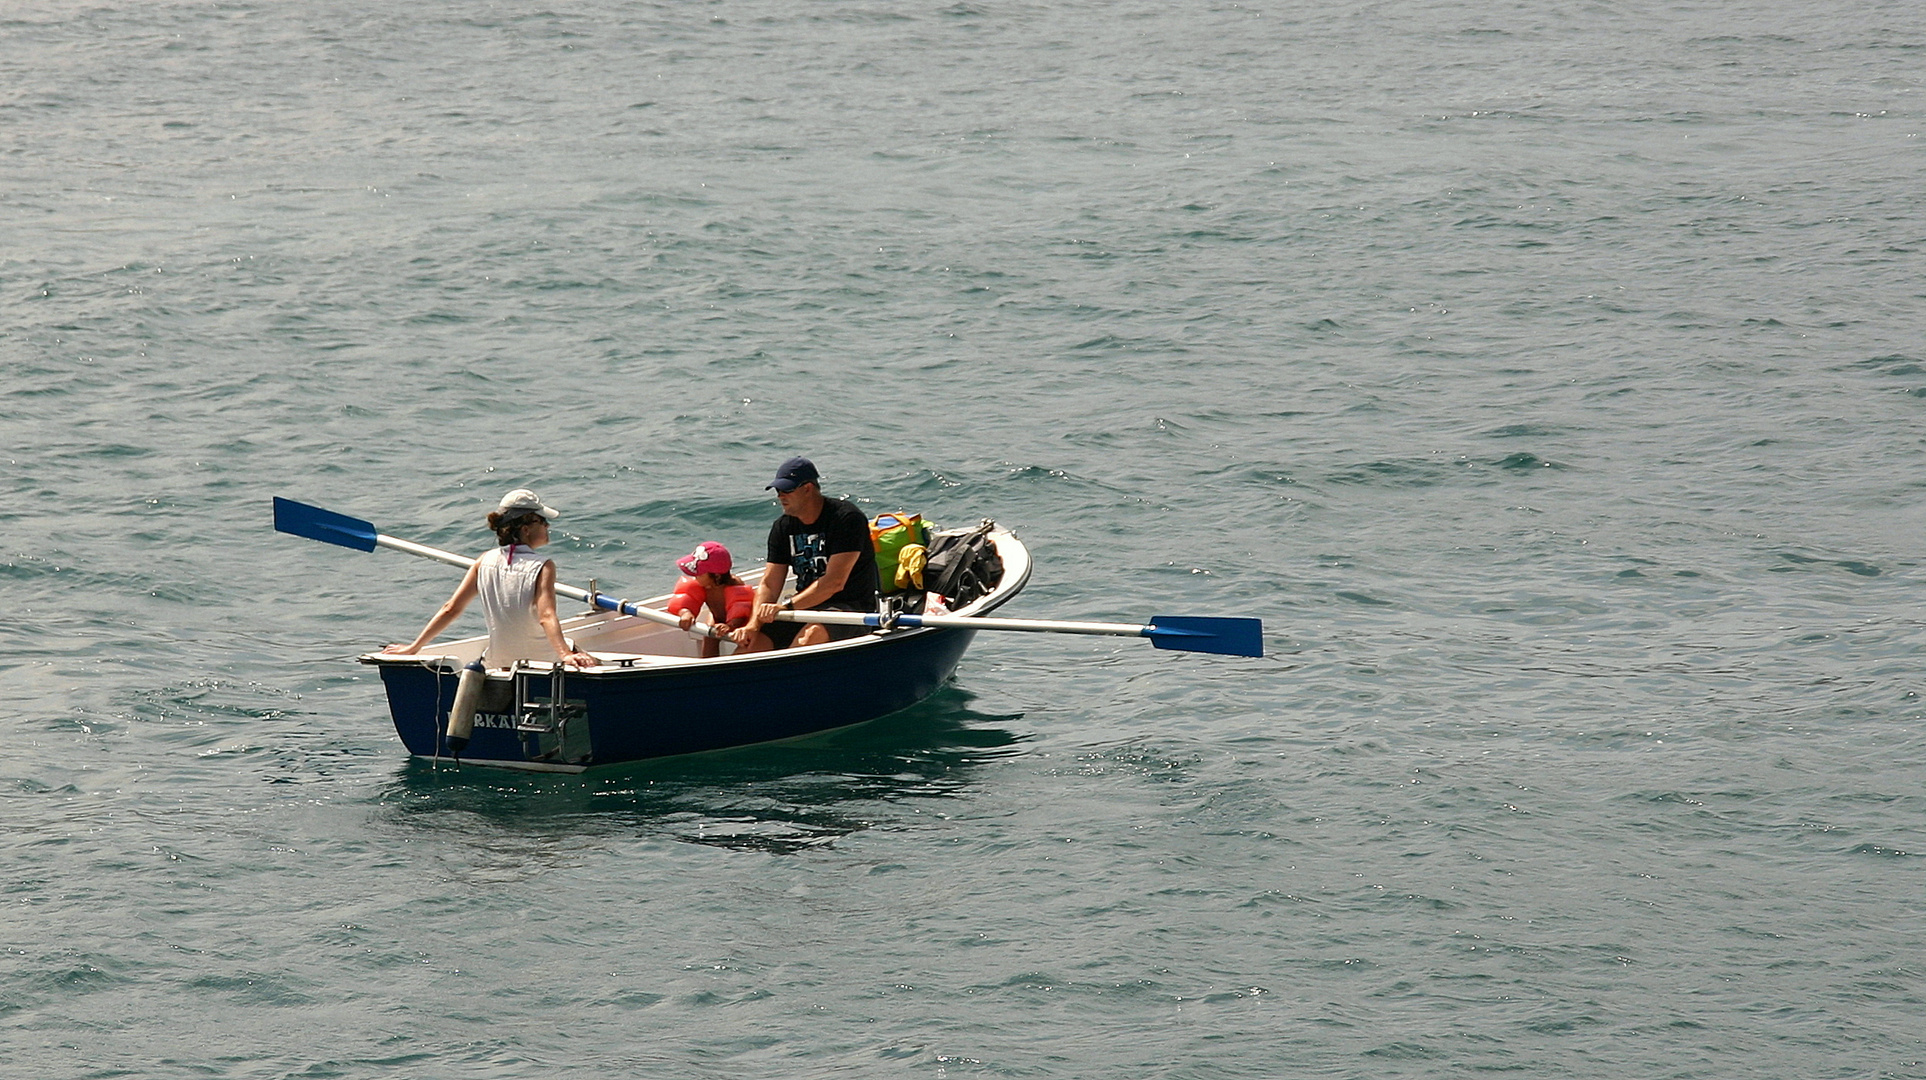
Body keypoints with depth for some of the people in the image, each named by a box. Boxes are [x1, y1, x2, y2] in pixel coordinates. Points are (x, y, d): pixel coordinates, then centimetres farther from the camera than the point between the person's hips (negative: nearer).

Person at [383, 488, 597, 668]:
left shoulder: (486, 562, -2)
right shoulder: (542, 567, -15)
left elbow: (451, 609, -2)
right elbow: (547, 617, -29)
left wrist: (414, 647, 3)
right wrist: (566, 655, -41)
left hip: (498, 665, 5)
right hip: (542, 667, -5)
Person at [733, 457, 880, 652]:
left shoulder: (847, 519, -13)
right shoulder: (783, 527, 7)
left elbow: (835, 583, -21)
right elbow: (769, 584, 4)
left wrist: (786, 606, -26)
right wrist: (753, 623, -15)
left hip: (851, 608, -6)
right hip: (805, 607, 6)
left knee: (811, 635, -38)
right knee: (751, 640, -17)